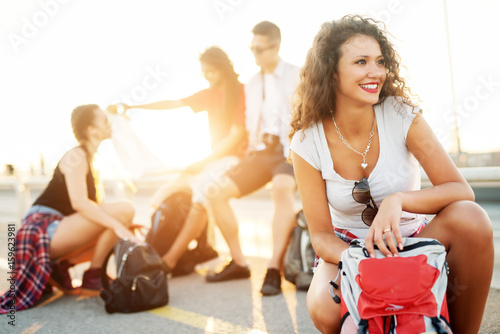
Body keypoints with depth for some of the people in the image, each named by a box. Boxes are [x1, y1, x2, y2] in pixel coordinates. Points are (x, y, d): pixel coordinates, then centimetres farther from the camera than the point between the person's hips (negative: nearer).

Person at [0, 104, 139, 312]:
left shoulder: (89, 158, 18)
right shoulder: (76, 156, -11)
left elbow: (96, 207, 16)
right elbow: (79, 202, -27)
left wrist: (126, 225, 5)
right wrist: (118, 225, -33)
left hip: (57, 229, 9)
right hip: (43, 227, -9)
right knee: (124, 209, -22)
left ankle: (59, 265, 6)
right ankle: (92, 280, -13)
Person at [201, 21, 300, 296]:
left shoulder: (297, 77, 1)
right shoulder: (252, 85, 20)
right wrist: (254, 142, 9)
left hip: (289, 150, -6)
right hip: (261, 151, 6)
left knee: (282, 189, -40)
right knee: (218, 194, -10)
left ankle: (274, 269, -37)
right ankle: (239, 263, 3)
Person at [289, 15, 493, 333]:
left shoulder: (402, 114, -13)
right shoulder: (307, 143, -13)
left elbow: (461, 191, -18)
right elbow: (321, 235, -11)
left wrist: (398, 200, -37)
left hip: (412, 240, 1)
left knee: (470, 218, -30)